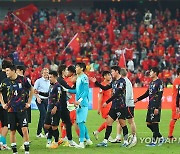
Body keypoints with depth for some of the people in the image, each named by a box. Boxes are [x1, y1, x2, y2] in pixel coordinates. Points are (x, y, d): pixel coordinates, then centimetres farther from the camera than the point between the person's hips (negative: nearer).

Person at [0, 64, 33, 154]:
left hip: (22, 109, -2)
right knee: (12, 131, 5)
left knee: (25, 130, -9)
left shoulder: (23, 80, -6)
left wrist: (28, 102, 6)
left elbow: (31, 90, 9)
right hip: (11, 109, 2)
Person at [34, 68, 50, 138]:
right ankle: (46, 132, -21)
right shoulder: (39, 81, -2)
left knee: (42, 116, 8)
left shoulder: (49, 82, 14)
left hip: (47, 100, 6)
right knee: (44, 115, -16)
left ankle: (39, 133, 15)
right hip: (40, 100, -6)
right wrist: (37, 97, -17)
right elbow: (34, 90, -4)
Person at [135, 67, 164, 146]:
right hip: (150, 106, 9)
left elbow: (159, 96, -16)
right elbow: (147, 94, 24)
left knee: (154, 123, -6)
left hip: (156, 106, -9)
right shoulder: (151, 82, 16)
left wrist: (157, 108, -21)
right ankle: (160, 138, 18)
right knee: (149, 124, 9)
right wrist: (138, 99, 19)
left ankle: (154, 141, -2)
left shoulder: (159, 82, -11)